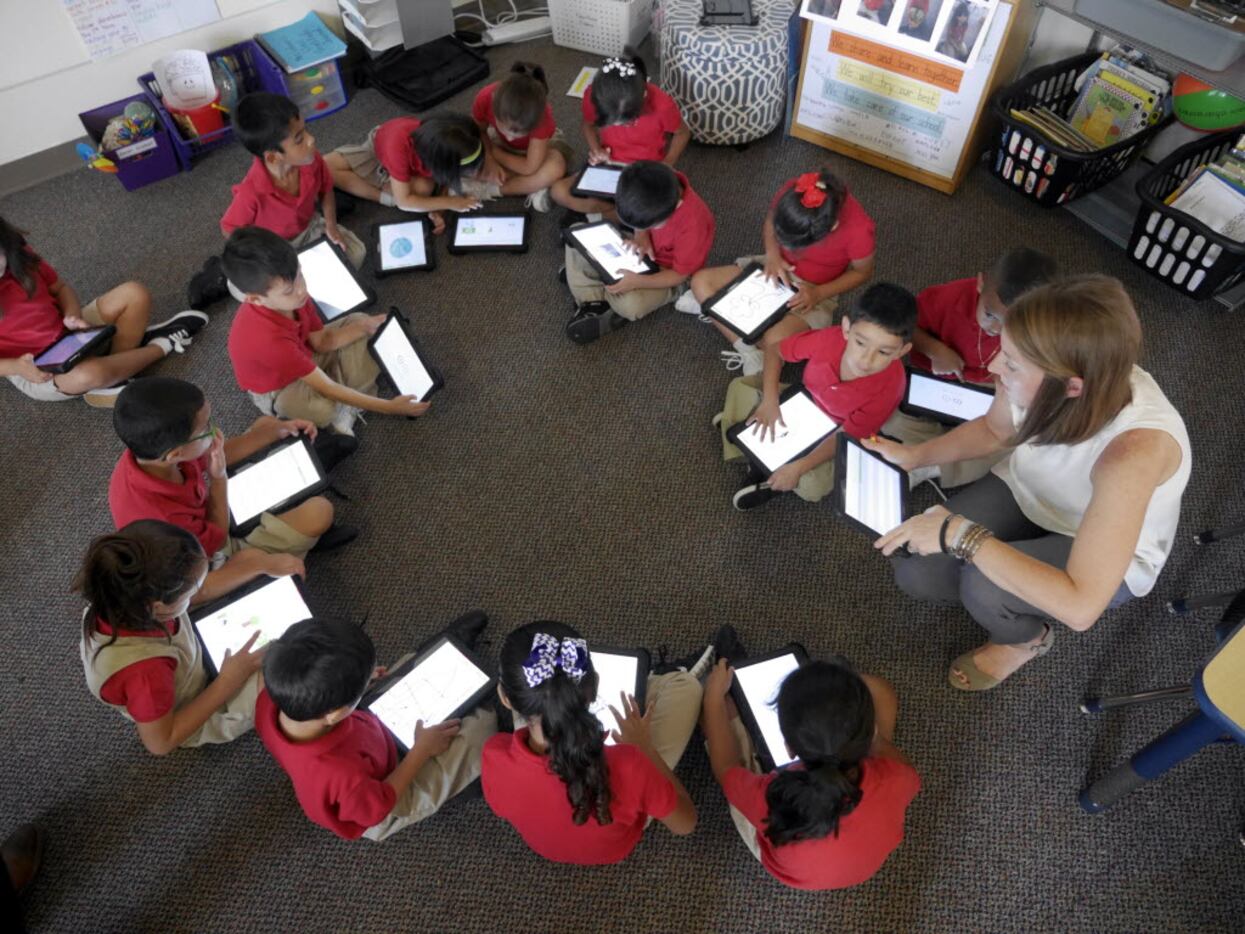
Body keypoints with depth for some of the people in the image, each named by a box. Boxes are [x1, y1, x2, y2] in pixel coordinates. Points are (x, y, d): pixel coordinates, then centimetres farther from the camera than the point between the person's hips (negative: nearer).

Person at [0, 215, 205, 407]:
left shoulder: (19, 255, -4)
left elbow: (60, 287, 10)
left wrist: (72, 316, -12)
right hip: (35, 368, -6)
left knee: (133, 294, -9)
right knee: (89, 374, -40)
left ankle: (113, 380, -17)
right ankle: (162, 344, -10)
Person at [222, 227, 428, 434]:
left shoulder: (292, 297, -22)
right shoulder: (269, 338, -42)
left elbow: (321, 341, -5)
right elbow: (327, 388, -36)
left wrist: (364, 327, -20)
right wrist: (388, 407, -35)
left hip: (303, 357, 8)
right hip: (278, 389, -8)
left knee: (358, 321, 1)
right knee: (326, 409, -38)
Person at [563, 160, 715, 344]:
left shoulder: (694, 224, -38)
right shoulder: (657, 181, -23)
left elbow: (679, 275, -24)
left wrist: (637, 282, -34)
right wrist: (641, 236, -19)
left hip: (665, 273, -6)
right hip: (639, 251, 6)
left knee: (630, 303, -35)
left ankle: (596, 284, -3)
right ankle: (591, 301, -9)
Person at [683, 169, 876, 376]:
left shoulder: (858, 228, -32)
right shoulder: (792, 192, -24)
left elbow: (863, 273, -12)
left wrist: (819, 293, -23)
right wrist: (773, 255, -18)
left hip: (815, 292, -4)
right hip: (778, 267, 5)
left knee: (775, 341, -33)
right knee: (701, 281, -12)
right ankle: (752, 357, -13)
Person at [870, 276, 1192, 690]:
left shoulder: (1134, 451, -42)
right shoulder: (1035, 378, -27)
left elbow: (1080, 607, -41)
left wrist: (963, 533, -40)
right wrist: (912, 455, -16)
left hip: (1110, 554, -4)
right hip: (1026, 491, 4)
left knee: (983, 586, -29)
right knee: (913, 570, -12)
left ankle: (1028, 639, 8)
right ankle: (1002, 604, 19)